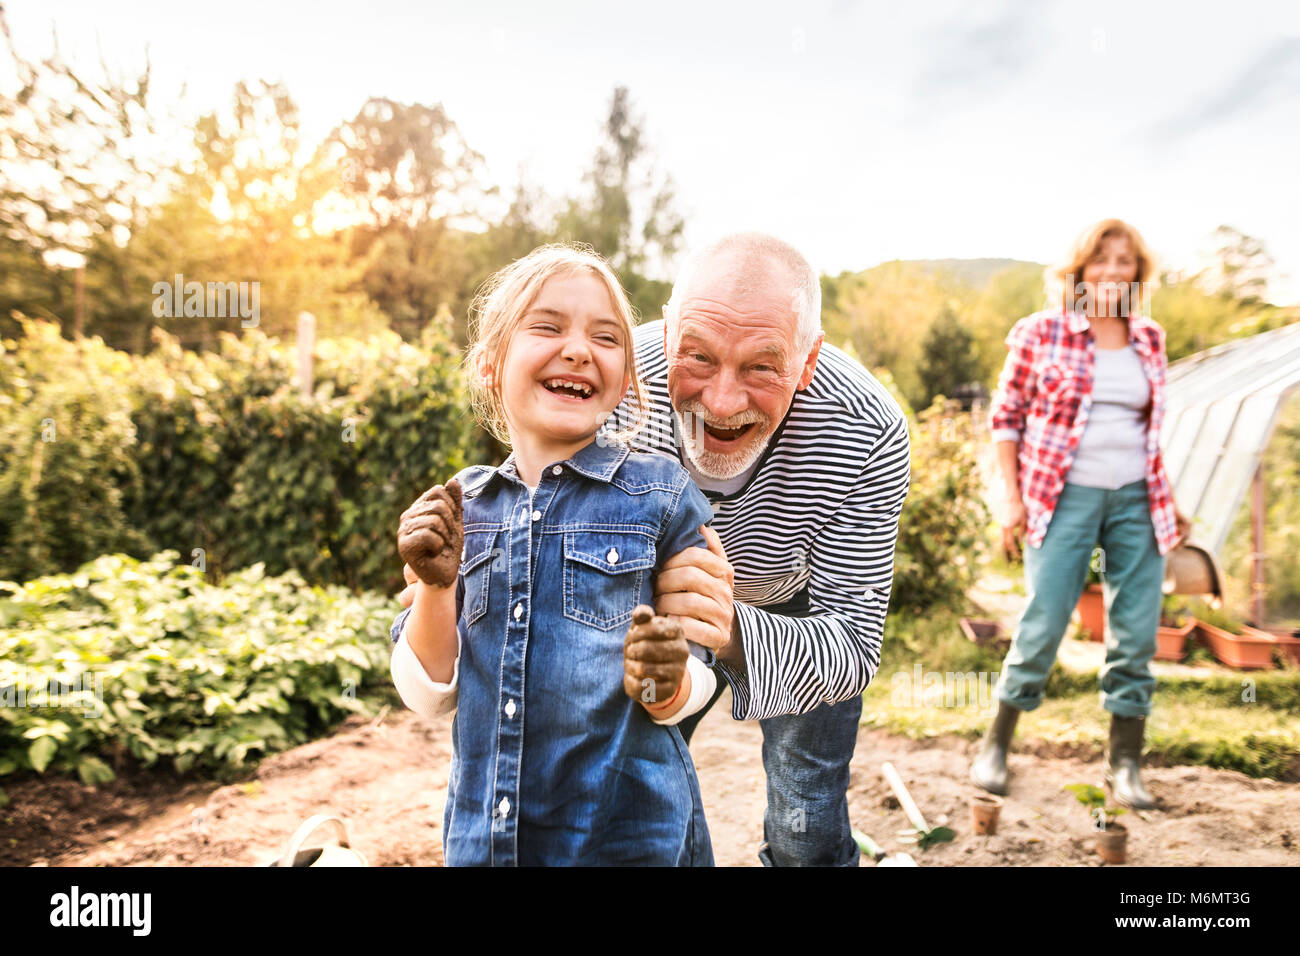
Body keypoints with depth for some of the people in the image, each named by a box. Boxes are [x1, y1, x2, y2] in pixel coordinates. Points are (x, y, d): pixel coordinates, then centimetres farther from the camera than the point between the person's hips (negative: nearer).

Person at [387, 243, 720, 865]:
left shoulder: (660, 494, -8)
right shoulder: (461, 504, 0)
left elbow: (694, 684, -4)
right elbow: (430, 694, 1)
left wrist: (664, 685, -25)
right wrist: (435, 585, -14)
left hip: (632, 835, -2)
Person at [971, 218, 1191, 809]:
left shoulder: (1150, 340, 11)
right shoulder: (1040, 333, -2)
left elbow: (1150, 428, 20)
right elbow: (1005, 417, 0)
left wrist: (1168, 499, 15)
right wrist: (1013, 500, -7)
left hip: (1136, 501, 5)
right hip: (1064, 497, -4)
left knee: (1137, 632, 4)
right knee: (1043, 624, -5)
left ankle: (1124, 765, 17)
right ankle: (996, 745, 14)